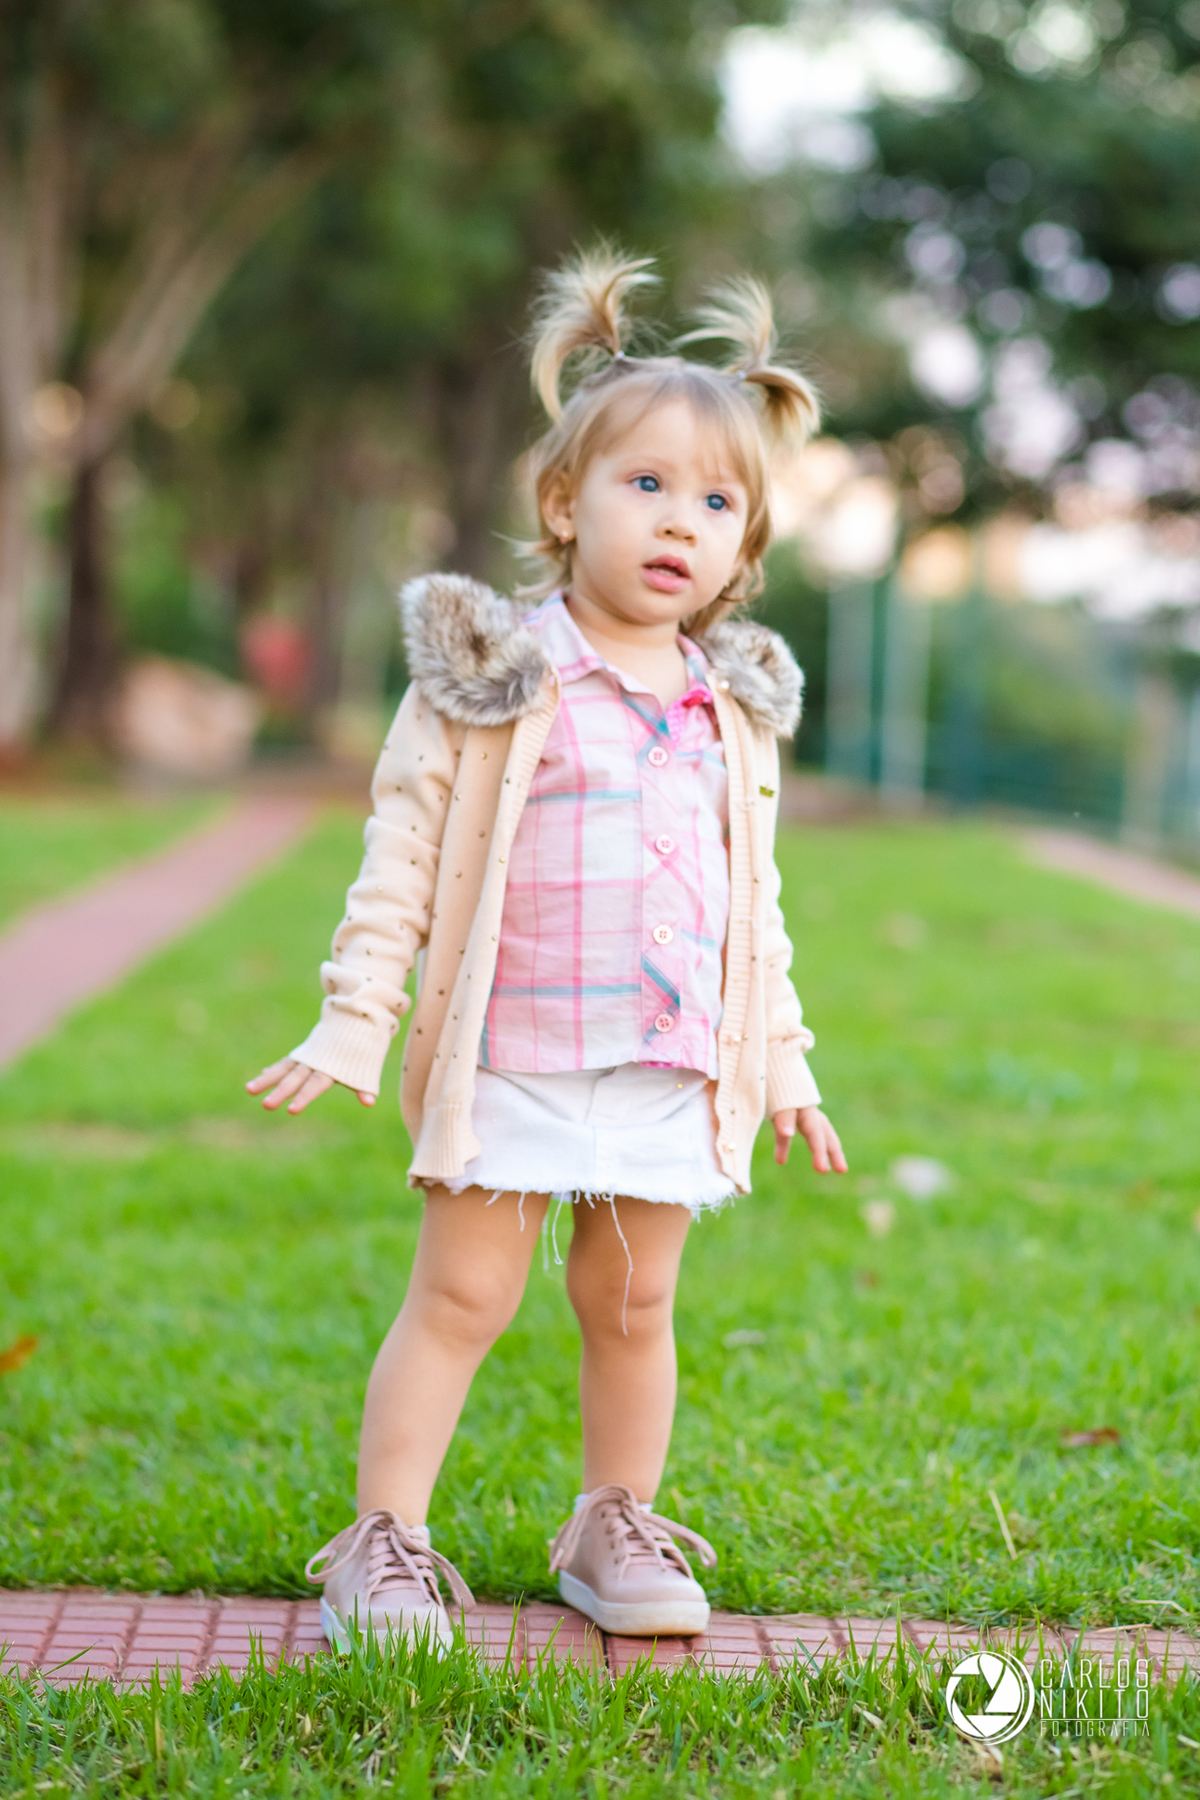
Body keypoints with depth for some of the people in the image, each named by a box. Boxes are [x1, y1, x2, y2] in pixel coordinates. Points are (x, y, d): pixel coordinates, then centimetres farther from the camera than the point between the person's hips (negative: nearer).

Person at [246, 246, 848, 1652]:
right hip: (508, 1054, -4)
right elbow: (403, 846, -3)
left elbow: (755, 900, 17)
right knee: (461, 1295, -2)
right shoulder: (493, 676, -4)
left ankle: (617, 1530, 25)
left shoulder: (734, 707, 10)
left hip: (675, 1063, 4)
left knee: (633, 1305, 10)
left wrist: (782, 1058, 16)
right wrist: (355, 1018, -8)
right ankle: (383, 1541, 5)